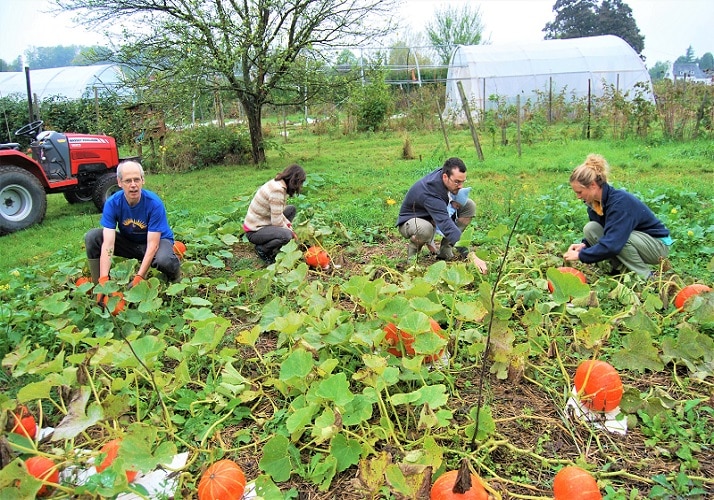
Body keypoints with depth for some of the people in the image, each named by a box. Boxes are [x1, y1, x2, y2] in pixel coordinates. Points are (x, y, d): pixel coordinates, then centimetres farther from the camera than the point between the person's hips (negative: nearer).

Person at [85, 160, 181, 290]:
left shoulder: (154, 203, -27)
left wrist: (139, 277, -36)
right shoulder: (112, 203, -20)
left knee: (163, 260, -38)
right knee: (92, 237, -17)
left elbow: (152, 244, -28)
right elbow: (108, 242, -27)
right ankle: (98, 284, -2)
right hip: (128, 242, 4)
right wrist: (104, 279, -38)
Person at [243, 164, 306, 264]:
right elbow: (277, 221, -25)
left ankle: (274, 245, 14)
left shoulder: (276, 183, 3)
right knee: (286, 235, -33)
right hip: (254, 231, -10)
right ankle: (262, 249, -3)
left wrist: (288, 224, -1)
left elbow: (277, 211, 11)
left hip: (262, 222, 10)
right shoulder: (277, 190, -26)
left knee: (291, 209, 16)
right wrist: (291, 232, -9)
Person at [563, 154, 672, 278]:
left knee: (618, 237, -34)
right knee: (590, 228, -11)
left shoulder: (620, 201, -31)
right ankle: (620, 269, 0)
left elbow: (612, 245, -38)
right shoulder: (594, 202, -7)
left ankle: (645, 277, -13)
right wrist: (585, 244, -13)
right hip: (635, 239, 7)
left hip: (658, 245, -7)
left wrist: (581, 255, -31)